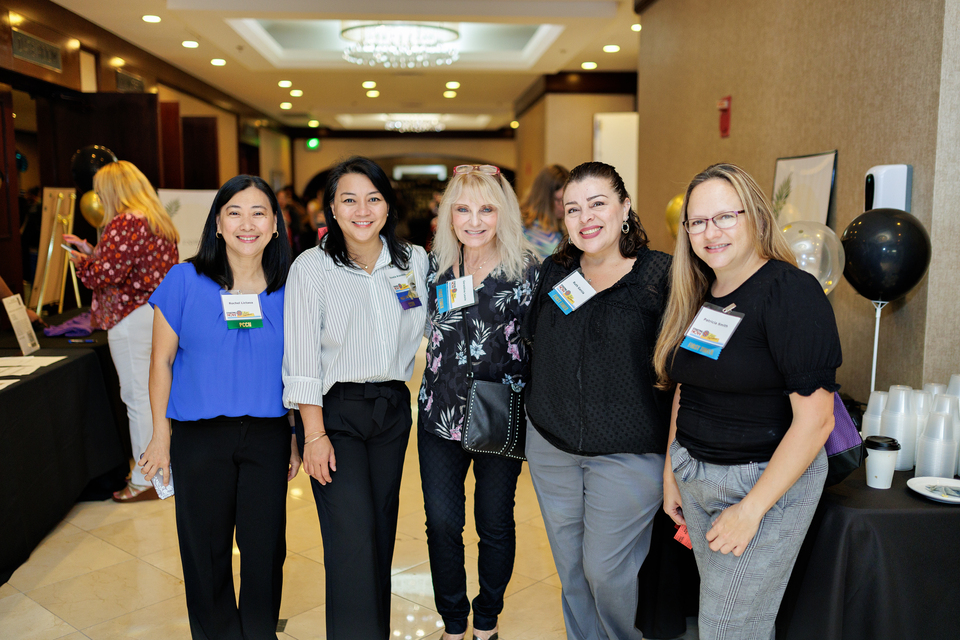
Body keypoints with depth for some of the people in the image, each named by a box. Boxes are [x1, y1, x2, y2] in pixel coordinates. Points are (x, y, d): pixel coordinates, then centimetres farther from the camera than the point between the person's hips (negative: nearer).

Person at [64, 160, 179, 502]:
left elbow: (105, 274, -17)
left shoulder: (123, 223, -14)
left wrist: (81, 262, 2)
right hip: (162, 315, 9)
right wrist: (90, 251, 22)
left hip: (133, 318, -9)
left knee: (138, 396, -3)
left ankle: (145, 480, 5)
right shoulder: (159, 221, 15)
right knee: (158, 392, 16)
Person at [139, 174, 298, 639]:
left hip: (268, 436, 1)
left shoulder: (288, 289, 0)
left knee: (264, 545, 10)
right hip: (199, 438, -1)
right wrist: (161, 436, 1)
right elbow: (162, 363, 1)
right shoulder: (184, 281, -5)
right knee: (206, 548, 11)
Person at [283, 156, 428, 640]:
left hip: (393, 409, 4)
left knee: (382, 533, 13)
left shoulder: (415, 260, 4)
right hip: (334, 412, -4)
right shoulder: (311, 267, -6)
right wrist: (314, 434, -13)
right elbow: (303, 358, -9)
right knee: (353, 543, -10)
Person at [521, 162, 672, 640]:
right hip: (551, 446, 5)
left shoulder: (661, 275, -10)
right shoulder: (554, 272, 4)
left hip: (629, 454, -4)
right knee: (570, 568, 17)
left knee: (605, 572, 5)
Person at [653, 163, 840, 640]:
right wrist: (671, 472, 12)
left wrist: (751, 509, -18)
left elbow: (815, 419, -20)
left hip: (769, 479, -6)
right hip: (695, 474, 6)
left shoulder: (792, 292, -17)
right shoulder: (696, 297, 6)